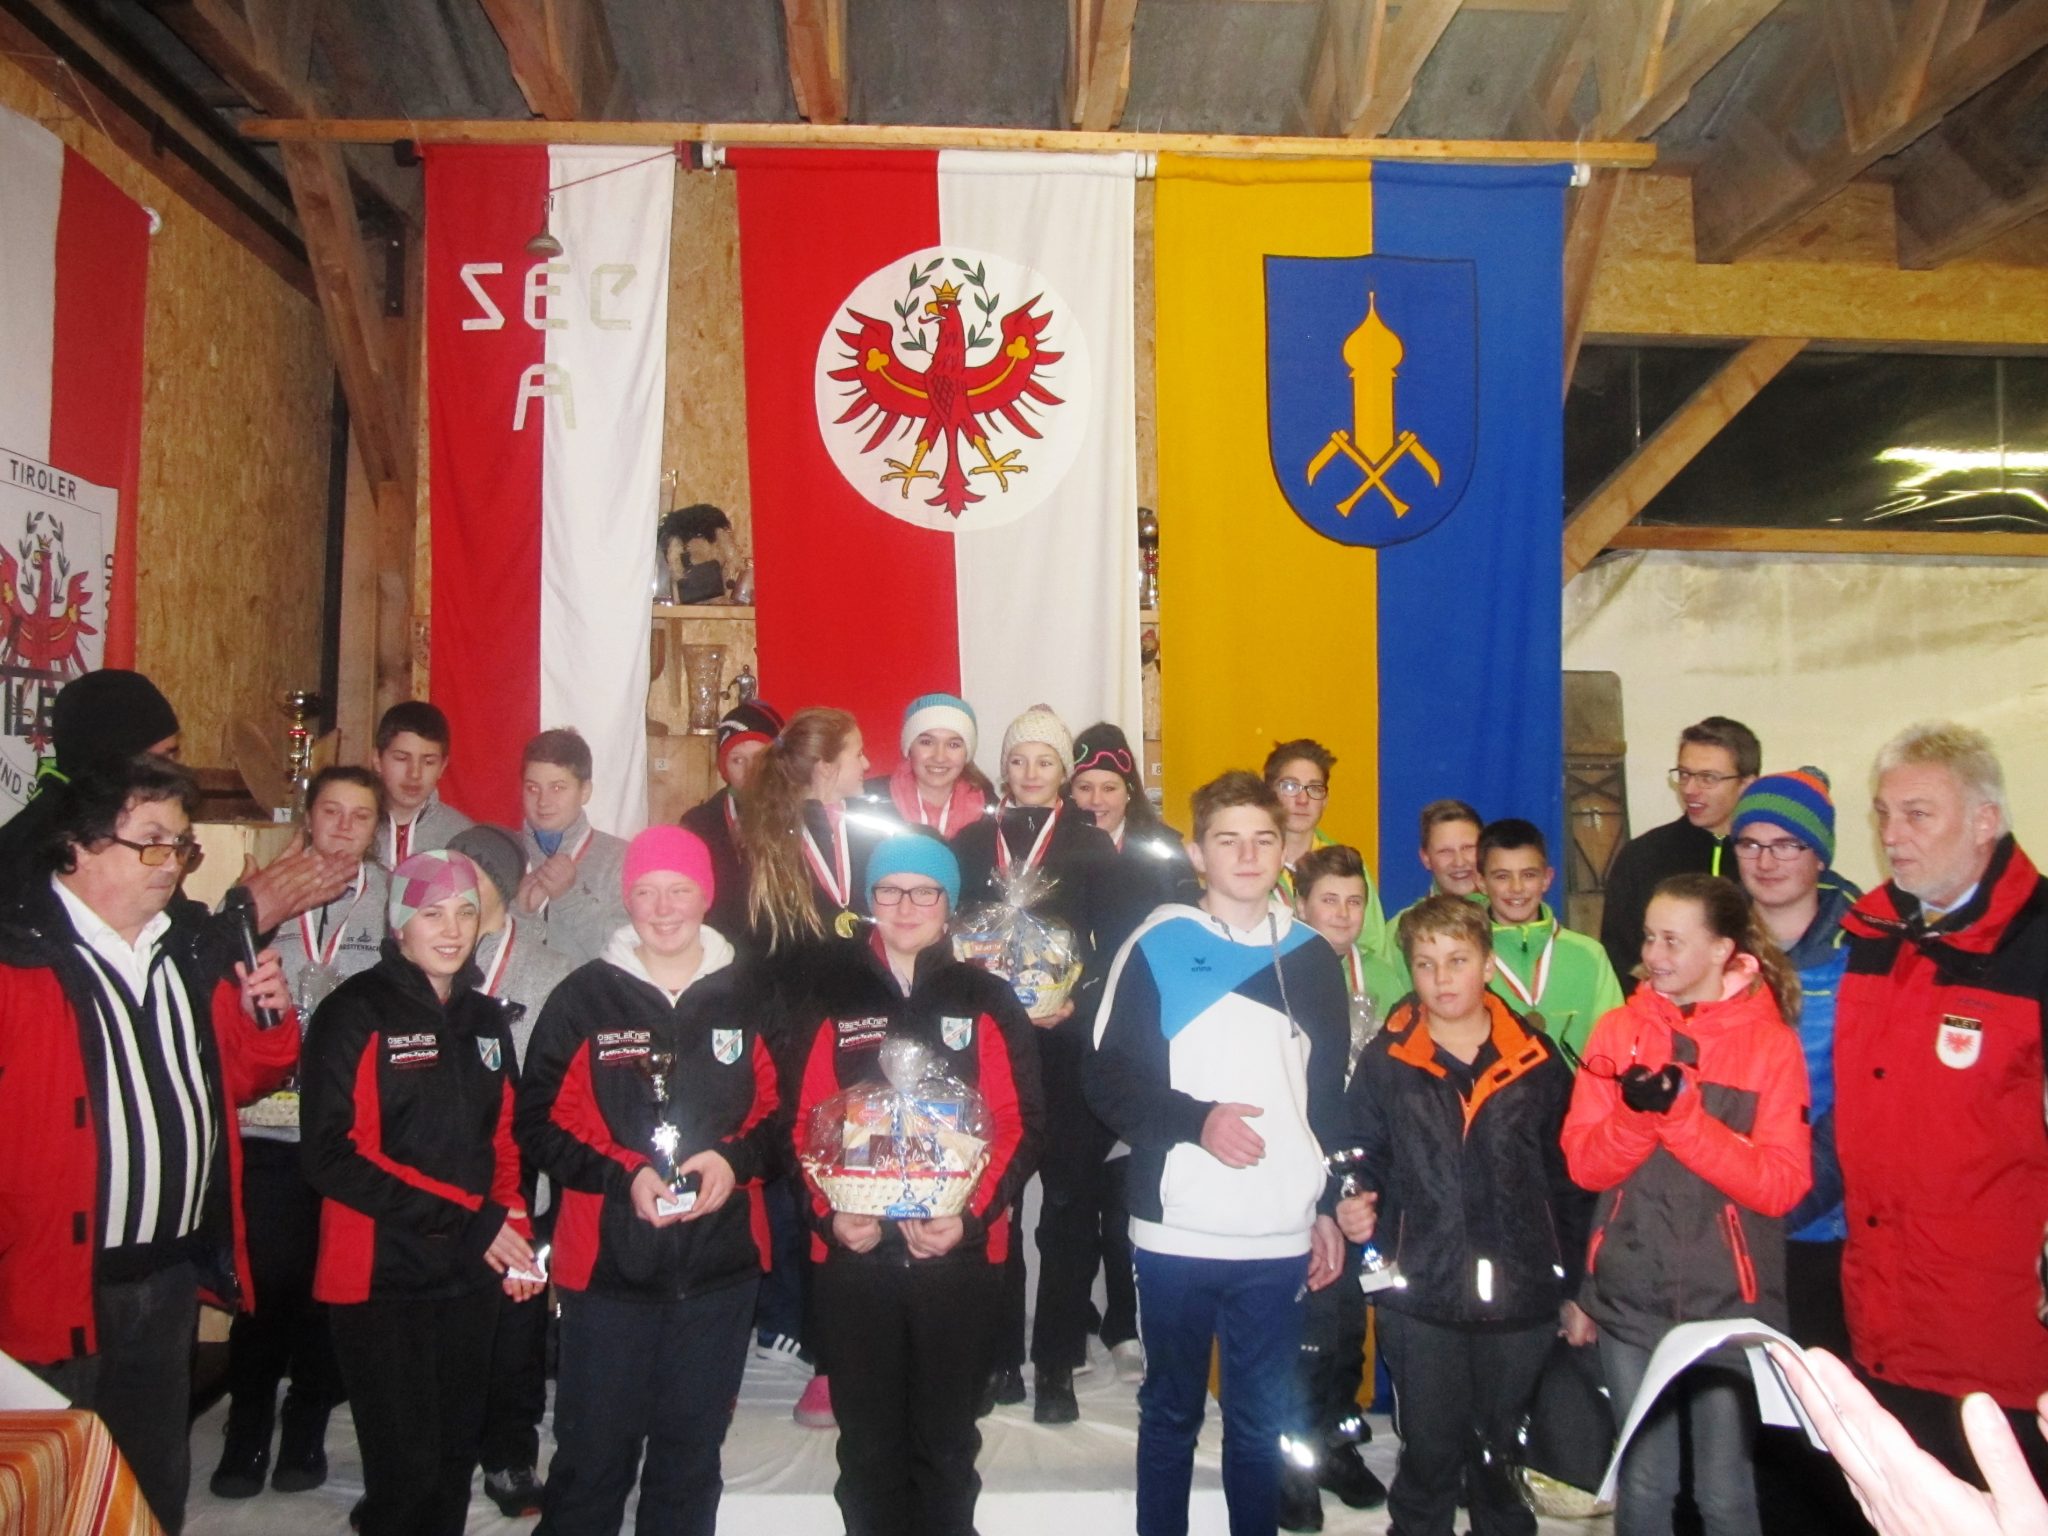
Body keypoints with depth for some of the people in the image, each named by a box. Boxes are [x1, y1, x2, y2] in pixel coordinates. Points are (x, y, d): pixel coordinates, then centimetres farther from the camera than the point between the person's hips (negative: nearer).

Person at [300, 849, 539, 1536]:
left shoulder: (487, 1019, 11)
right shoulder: (355, 1012, -8)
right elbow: (332, 1155, -15)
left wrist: (513, 1230, 2)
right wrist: (471, 1221, -17)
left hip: (470, 1278, 6)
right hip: (381, 1279, -5)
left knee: (454, 1461, 12)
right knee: (407, 1471, -3)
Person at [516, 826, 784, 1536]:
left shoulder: (749, 997, 3)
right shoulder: (582, 998, -1)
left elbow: (784, 1110, 7)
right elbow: (539, 1121, -3)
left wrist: (737, 1160, -12)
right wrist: (623, 1178, -16)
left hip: (721, 1267, 2)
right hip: (607, 1264, -2)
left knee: (692, 1458, 16)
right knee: (592, 1457, 6)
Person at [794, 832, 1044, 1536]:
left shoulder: (987, 1001, 4)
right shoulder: (834, 997, 5)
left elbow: (1020, 1123, -1)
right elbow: (806, 1120, 2)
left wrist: (971, 1216, -13)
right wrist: (830, 1213, -13)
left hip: (959, 1251, 0)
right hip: (853, 1252, 1)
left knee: (946, 1438, 10)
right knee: (868, 1439, 10)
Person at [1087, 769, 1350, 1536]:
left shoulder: (1313, 959, 8)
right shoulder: (1156, 949, -2)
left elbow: (1331, 1095, 13)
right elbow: (1109, 1079, -6)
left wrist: (1330, 1207, 10)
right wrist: (1195, 1121, -18)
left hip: (1281, 1239, 2)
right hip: (1176, 1233, -2)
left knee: (1263, 1421, 12)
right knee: (1170, 1413, 13)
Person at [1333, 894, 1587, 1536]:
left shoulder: (1538, 1059, 2)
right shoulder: (1385, 1059, 0)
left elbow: (1567, 1180, 6)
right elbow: (1367, 1158, 4)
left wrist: (1577, 1289, 7)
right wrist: (1358, 1205, -17)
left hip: (1522, 1296, 1)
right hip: (1421, 1297, -1)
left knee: (1503, 1456, 14)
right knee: (1429, 1456, 10)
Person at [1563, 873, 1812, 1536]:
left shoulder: (1770, 1042, -6)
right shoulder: (1618, 1031, 1)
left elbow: (1781, 1185, -13)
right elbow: (1583, 1162, -3)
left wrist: (1681, 1111, -23)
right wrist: (1636, 1109, -22)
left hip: (1730, 1302, -2)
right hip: (1631, 1299, 2)